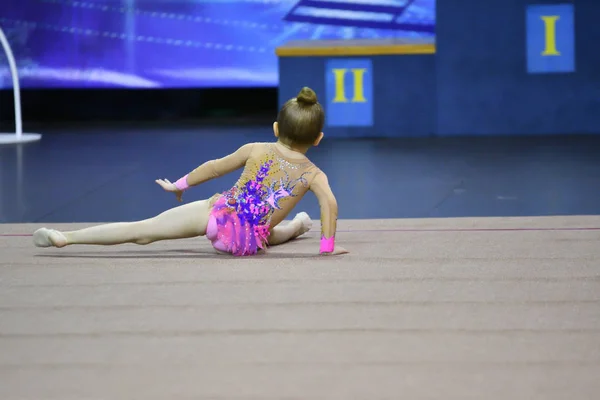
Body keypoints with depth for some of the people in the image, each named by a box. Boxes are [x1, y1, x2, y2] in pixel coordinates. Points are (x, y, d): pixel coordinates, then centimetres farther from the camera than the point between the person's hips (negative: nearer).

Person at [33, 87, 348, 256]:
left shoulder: (256, 151, 10)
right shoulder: (313, 174, 6)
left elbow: (215, 167, 17)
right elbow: (330, 202, -12)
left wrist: (180, 185, 30)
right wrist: (327, 245, -8)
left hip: (219, 213, -1)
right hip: (249, 242, 1)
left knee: (143, 230, -8)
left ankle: (67, 237, -10)